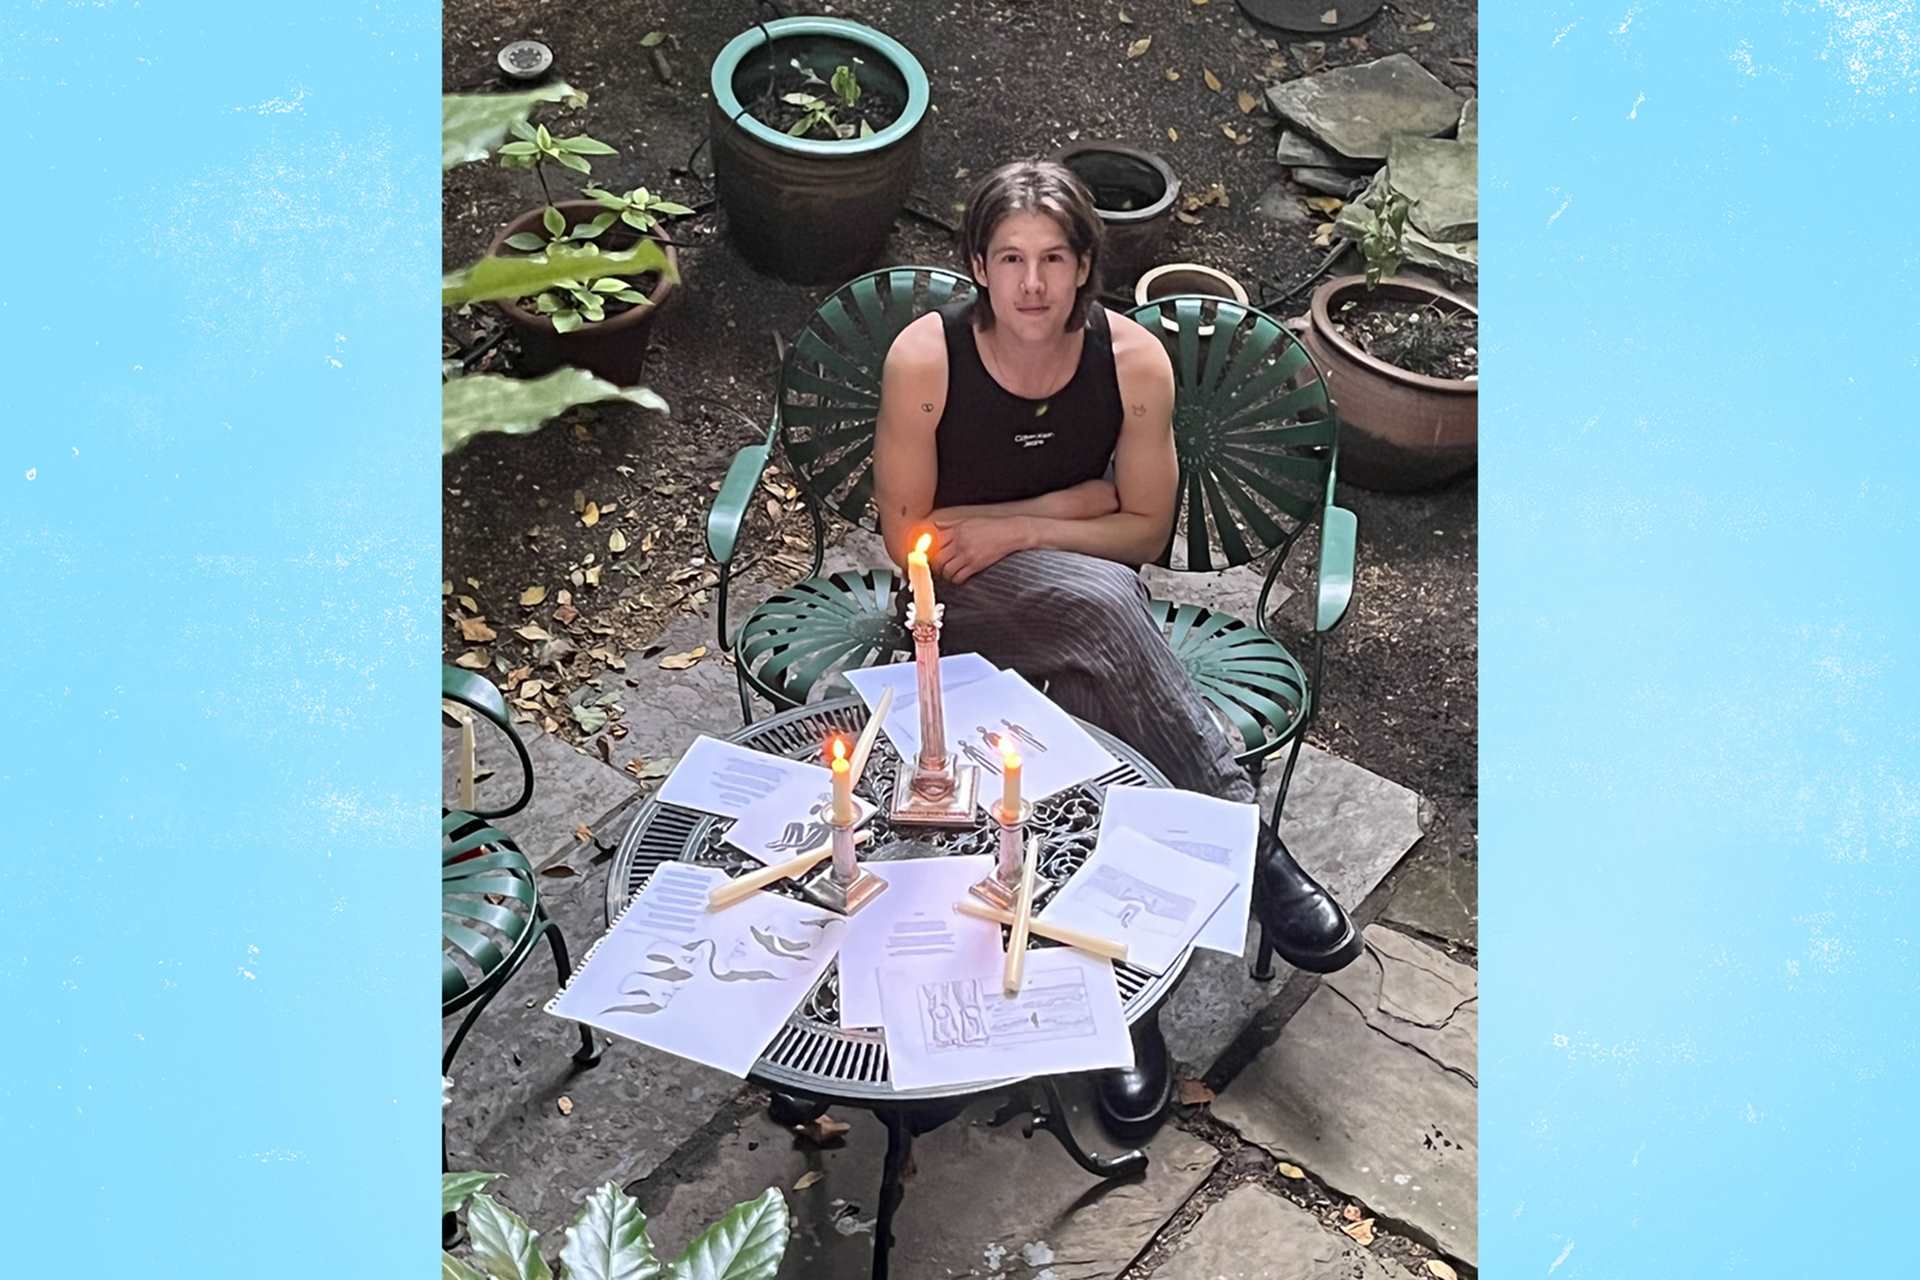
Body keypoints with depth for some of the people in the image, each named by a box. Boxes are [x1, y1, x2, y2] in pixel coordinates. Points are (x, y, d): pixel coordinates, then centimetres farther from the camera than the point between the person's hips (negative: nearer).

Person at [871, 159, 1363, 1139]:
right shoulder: (925, 357, -14)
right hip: (962, 606, -2)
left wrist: (1011, 528, -14)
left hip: (1093, 609, 2)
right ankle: (1252, 851, -31)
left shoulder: (1133, 361, -9)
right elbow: (905, 536, -9)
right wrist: (1071, 505, -11)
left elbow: (1144, 531, -2)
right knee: (1100, 602, -36)